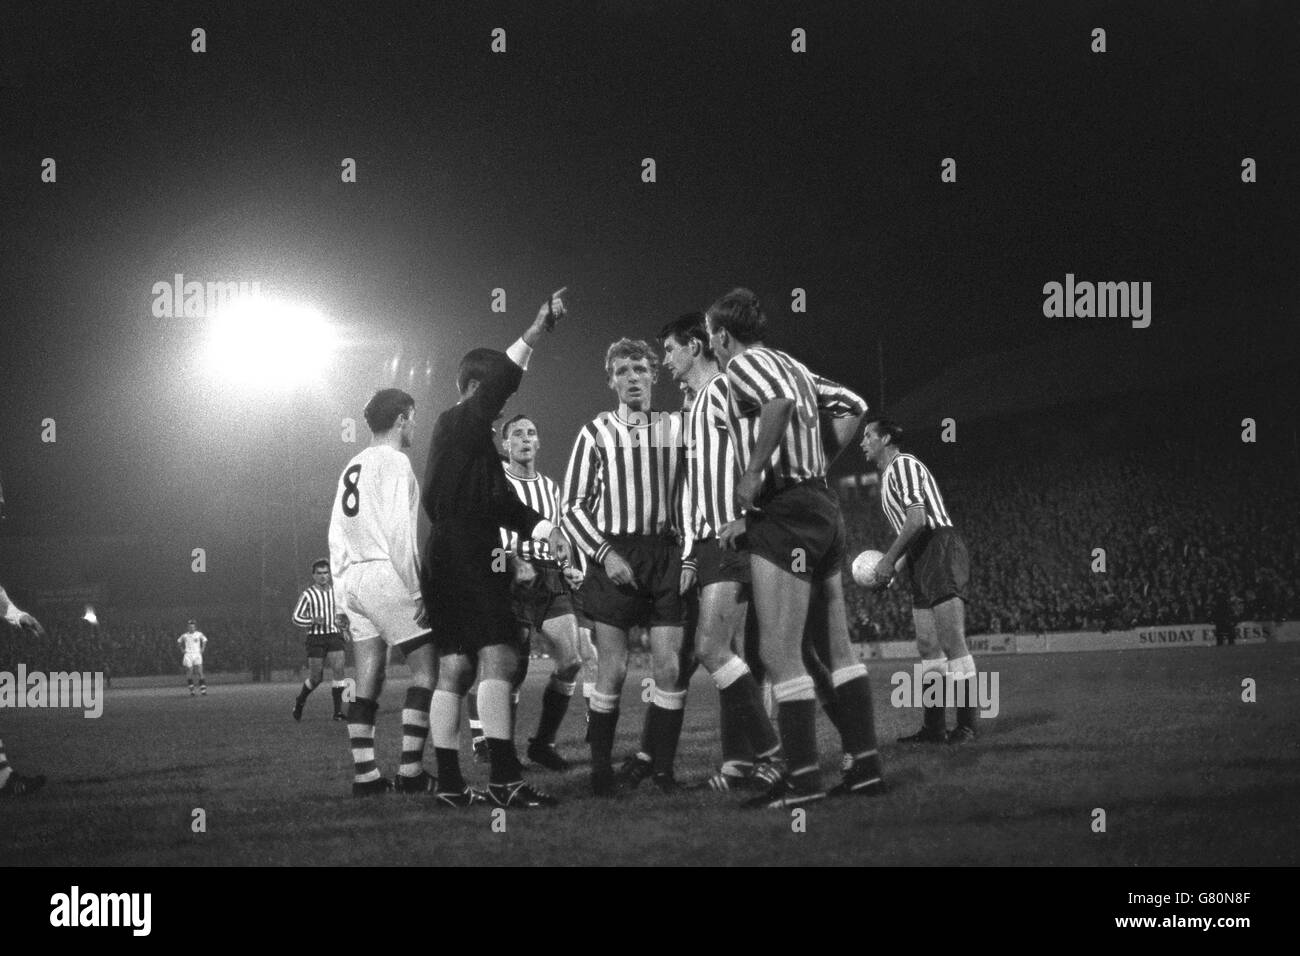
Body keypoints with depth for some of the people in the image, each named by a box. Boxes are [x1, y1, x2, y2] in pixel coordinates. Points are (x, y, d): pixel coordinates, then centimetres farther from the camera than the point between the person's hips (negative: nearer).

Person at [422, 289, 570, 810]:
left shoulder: (471, 435, 23)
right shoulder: (459, 423, -6)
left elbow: (501, 501, 21)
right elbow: (497, 382, -25)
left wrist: (542, 528, 8)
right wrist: (536, 332, -29)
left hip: (449, 564, 11)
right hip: (465, 558, -11)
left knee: (455, 668, 9)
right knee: (498, 658, -17)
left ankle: (449, 780, 10)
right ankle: (505, 780, -25)